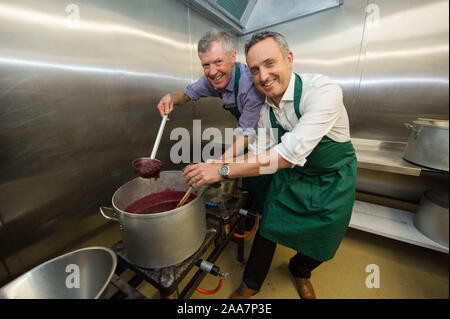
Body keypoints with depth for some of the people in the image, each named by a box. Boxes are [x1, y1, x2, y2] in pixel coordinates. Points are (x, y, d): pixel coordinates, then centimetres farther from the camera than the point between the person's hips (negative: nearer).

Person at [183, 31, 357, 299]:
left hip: (331, 180, -2)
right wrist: (216, 165, -22)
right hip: (290, 176, 4)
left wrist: (223, 170, -39)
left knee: (318, 243, 15)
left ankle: (301, 272, 52)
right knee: (269, 229, 8)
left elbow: (290, 153, -39)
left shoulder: (324, 91, -30)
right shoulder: (266, 105, -10)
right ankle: (251, 285, 37)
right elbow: (260, 150, -9)